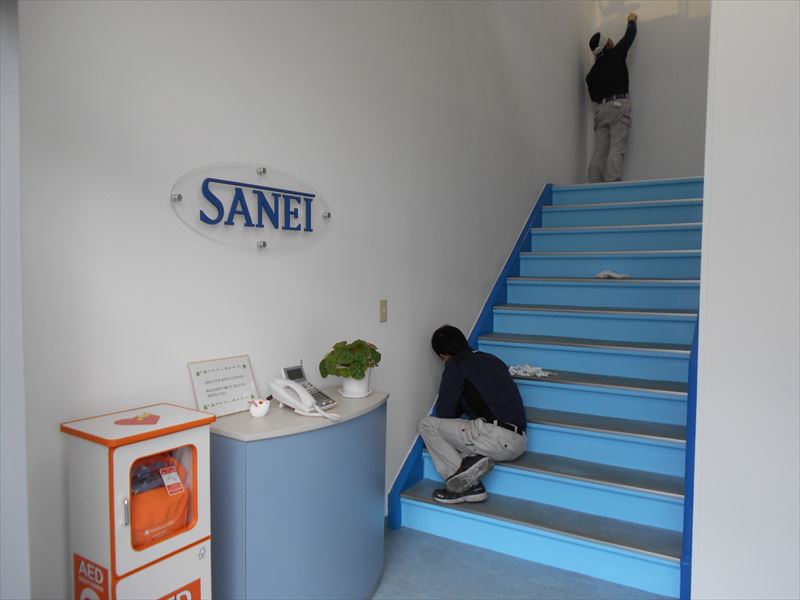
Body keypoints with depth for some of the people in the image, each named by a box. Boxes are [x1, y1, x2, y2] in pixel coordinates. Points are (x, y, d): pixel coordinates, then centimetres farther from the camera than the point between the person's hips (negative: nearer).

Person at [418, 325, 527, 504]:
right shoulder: (493, 360, 22)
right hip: (520, 442, 8)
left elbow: (444, 413, 2)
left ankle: (461, 485, -6)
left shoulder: (455, 366, 1)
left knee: (427, 425, 4)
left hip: (496, 438, -8)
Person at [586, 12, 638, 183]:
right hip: (618, 105, -5)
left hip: (600, 108, 5)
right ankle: (612, 185, -24)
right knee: (616, 148, -13)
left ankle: (593, 186, -4)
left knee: (599, 150, 2)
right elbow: (629, 36, 19)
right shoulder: (615, 54, 6)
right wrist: (632, 21, 37)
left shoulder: (592, 71, 18)